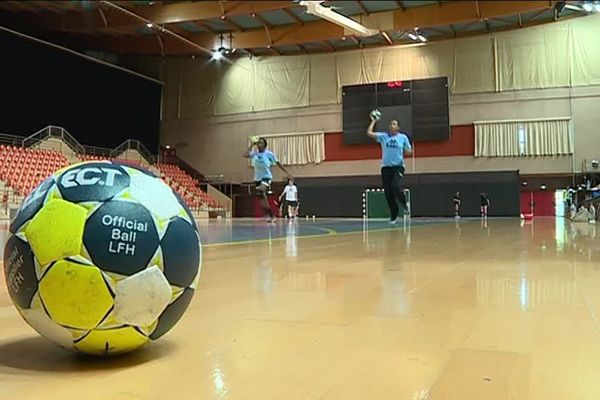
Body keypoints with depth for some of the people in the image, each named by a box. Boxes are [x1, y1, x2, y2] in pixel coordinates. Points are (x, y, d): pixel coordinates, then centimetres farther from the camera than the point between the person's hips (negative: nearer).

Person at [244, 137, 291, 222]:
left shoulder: (269, 153, -5)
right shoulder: (255, 153, 3)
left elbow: (278, 163, 3)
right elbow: (245, 155, -14)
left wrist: (286, 172, 4)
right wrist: (251, 145, -9)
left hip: (266, 177, -5)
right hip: (257, 178, 6)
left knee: (260, 190, -34)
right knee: (263, 199, 7)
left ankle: (267, 214, -26)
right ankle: (271, 216, 19)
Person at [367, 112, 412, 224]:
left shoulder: (403, 137, 3)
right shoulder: (383, 136, 6)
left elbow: (409, 151, 9)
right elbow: (369, 133, -2)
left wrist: (407, 151, -13)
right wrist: (373, 121, 2)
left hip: (398, 166, -2)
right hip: (386, 167, 3)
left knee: (395, 186, -25)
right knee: (388, 192, 1)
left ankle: (405, 203, 6)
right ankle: (394, 216, 13)